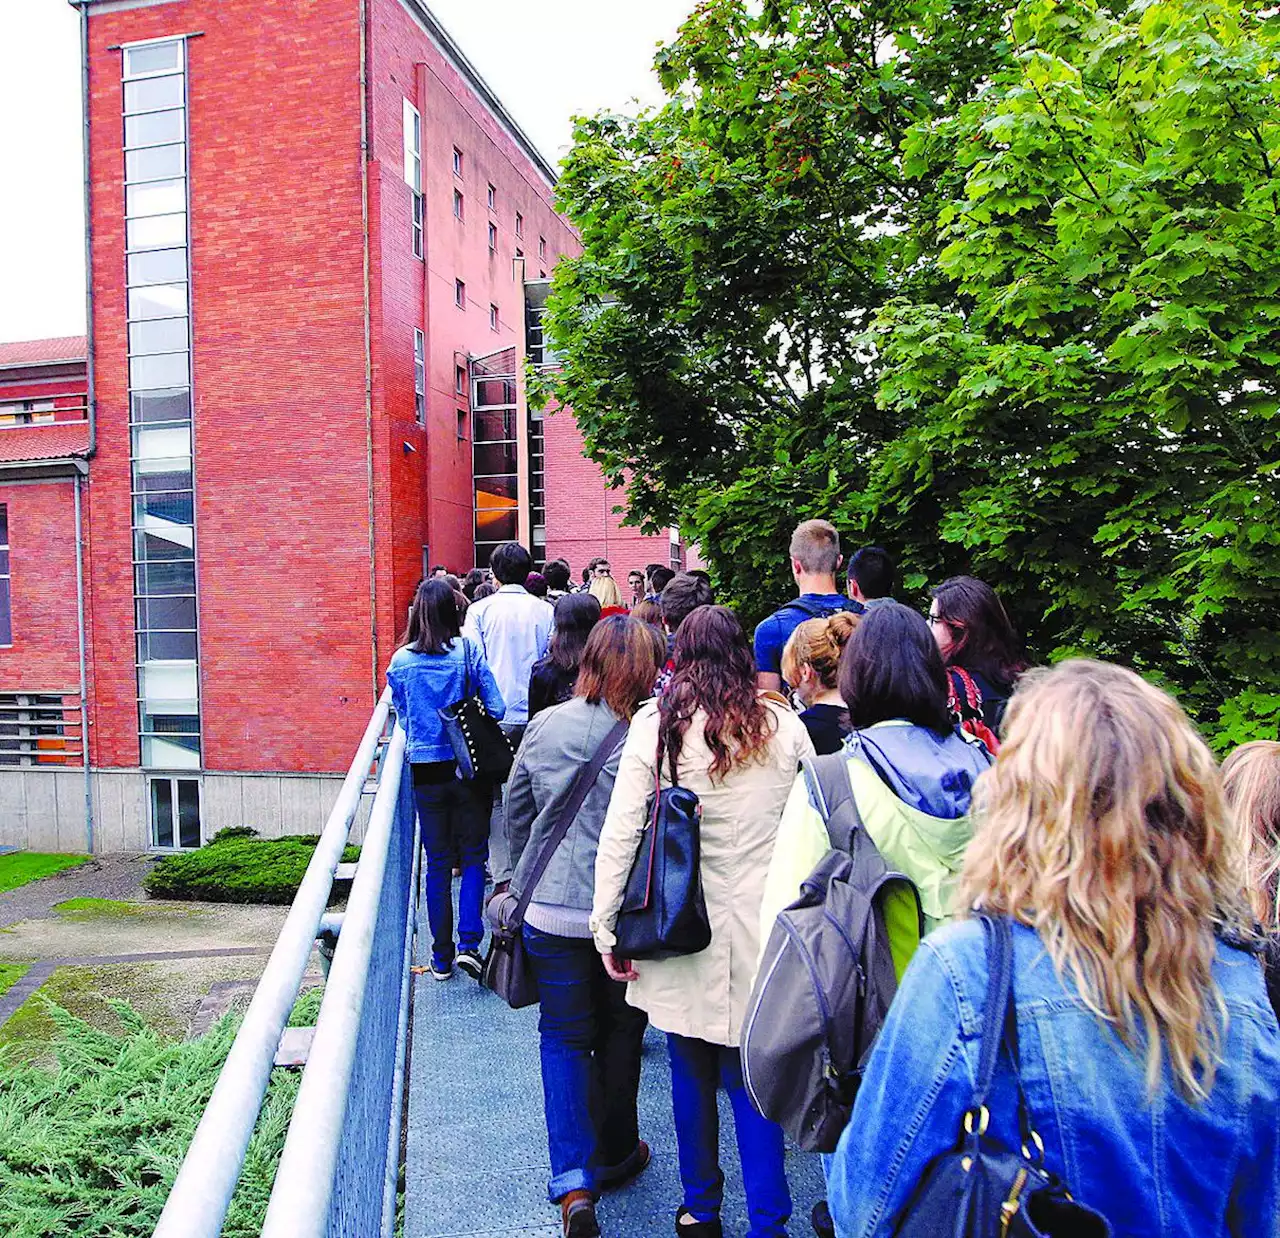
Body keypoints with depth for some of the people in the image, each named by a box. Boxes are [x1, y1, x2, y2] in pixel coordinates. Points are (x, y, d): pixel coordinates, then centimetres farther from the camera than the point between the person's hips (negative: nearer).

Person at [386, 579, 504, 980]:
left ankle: (441, 957, 19)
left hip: (425, 770, 2)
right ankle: (468, 944, 0)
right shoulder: (469, 651, -8)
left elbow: (403, 717, 9)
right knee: (473, 856, 11)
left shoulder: (400, 662, -2)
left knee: (437, 861, 12)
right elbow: (496, 707, -8)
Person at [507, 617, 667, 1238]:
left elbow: (516, 810, 7)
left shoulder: (545, 725, -4)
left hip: (552, 909, 1)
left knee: (563, 1036, 12)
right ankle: (615, 1155, 36)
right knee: (620, 1033, 19)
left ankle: (574, 1181, 4)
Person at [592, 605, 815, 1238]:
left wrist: (607, 926, -2)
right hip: (762, 926, 1)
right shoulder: (784, 725, -1)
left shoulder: (655, 724, -6)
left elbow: (621, 832, -8)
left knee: (692, 1075, 15)